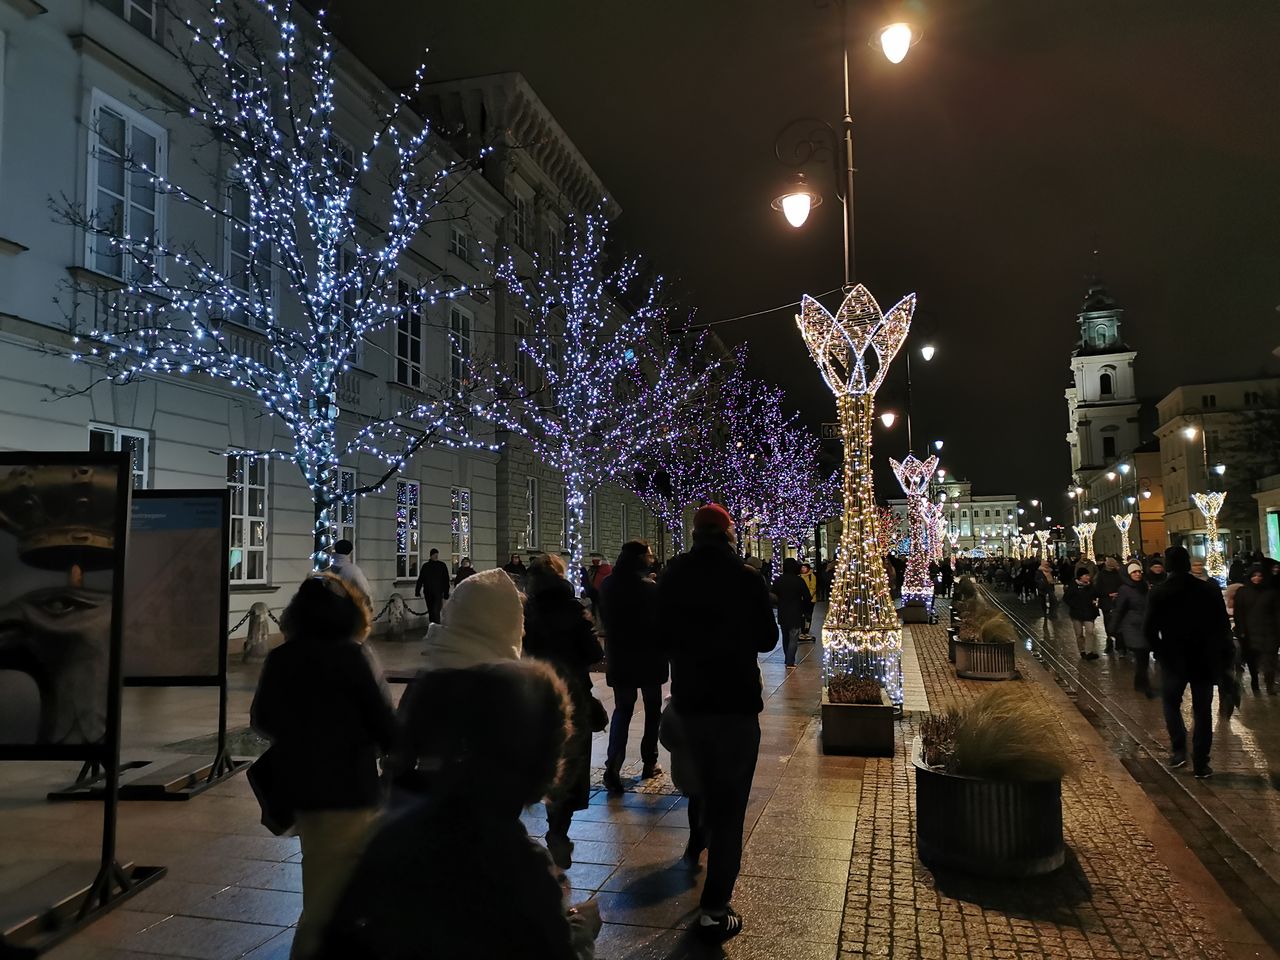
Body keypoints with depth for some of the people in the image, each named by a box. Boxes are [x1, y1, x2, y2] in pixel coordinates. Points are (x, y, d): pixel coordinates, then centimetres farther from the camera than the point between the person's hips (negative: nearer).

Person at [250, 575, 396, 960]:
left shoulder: (280, 658, 1)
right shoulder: (349, 657, -15)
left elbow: (261, 719, 13)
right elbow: (383, 720, -12)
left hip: (300, 788, 6)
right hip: (348, 788, -6)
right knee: (329, 899, 3)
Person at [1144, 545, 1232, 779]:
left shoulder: (1158, 593, -11)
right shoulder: (1210, 590, -7)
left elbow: (1149, 629, -11)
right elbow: (1223, 626, -3)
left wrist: (1159, 651, 4)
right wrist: (1220, 654, 8)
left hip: (1173, 660, -1)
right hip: (1205, 660, 1)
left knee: (1171, 704, 19)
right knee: (1202, 711, 10)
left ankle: (1178, 750, 5)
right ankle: (1201, 764, 10)